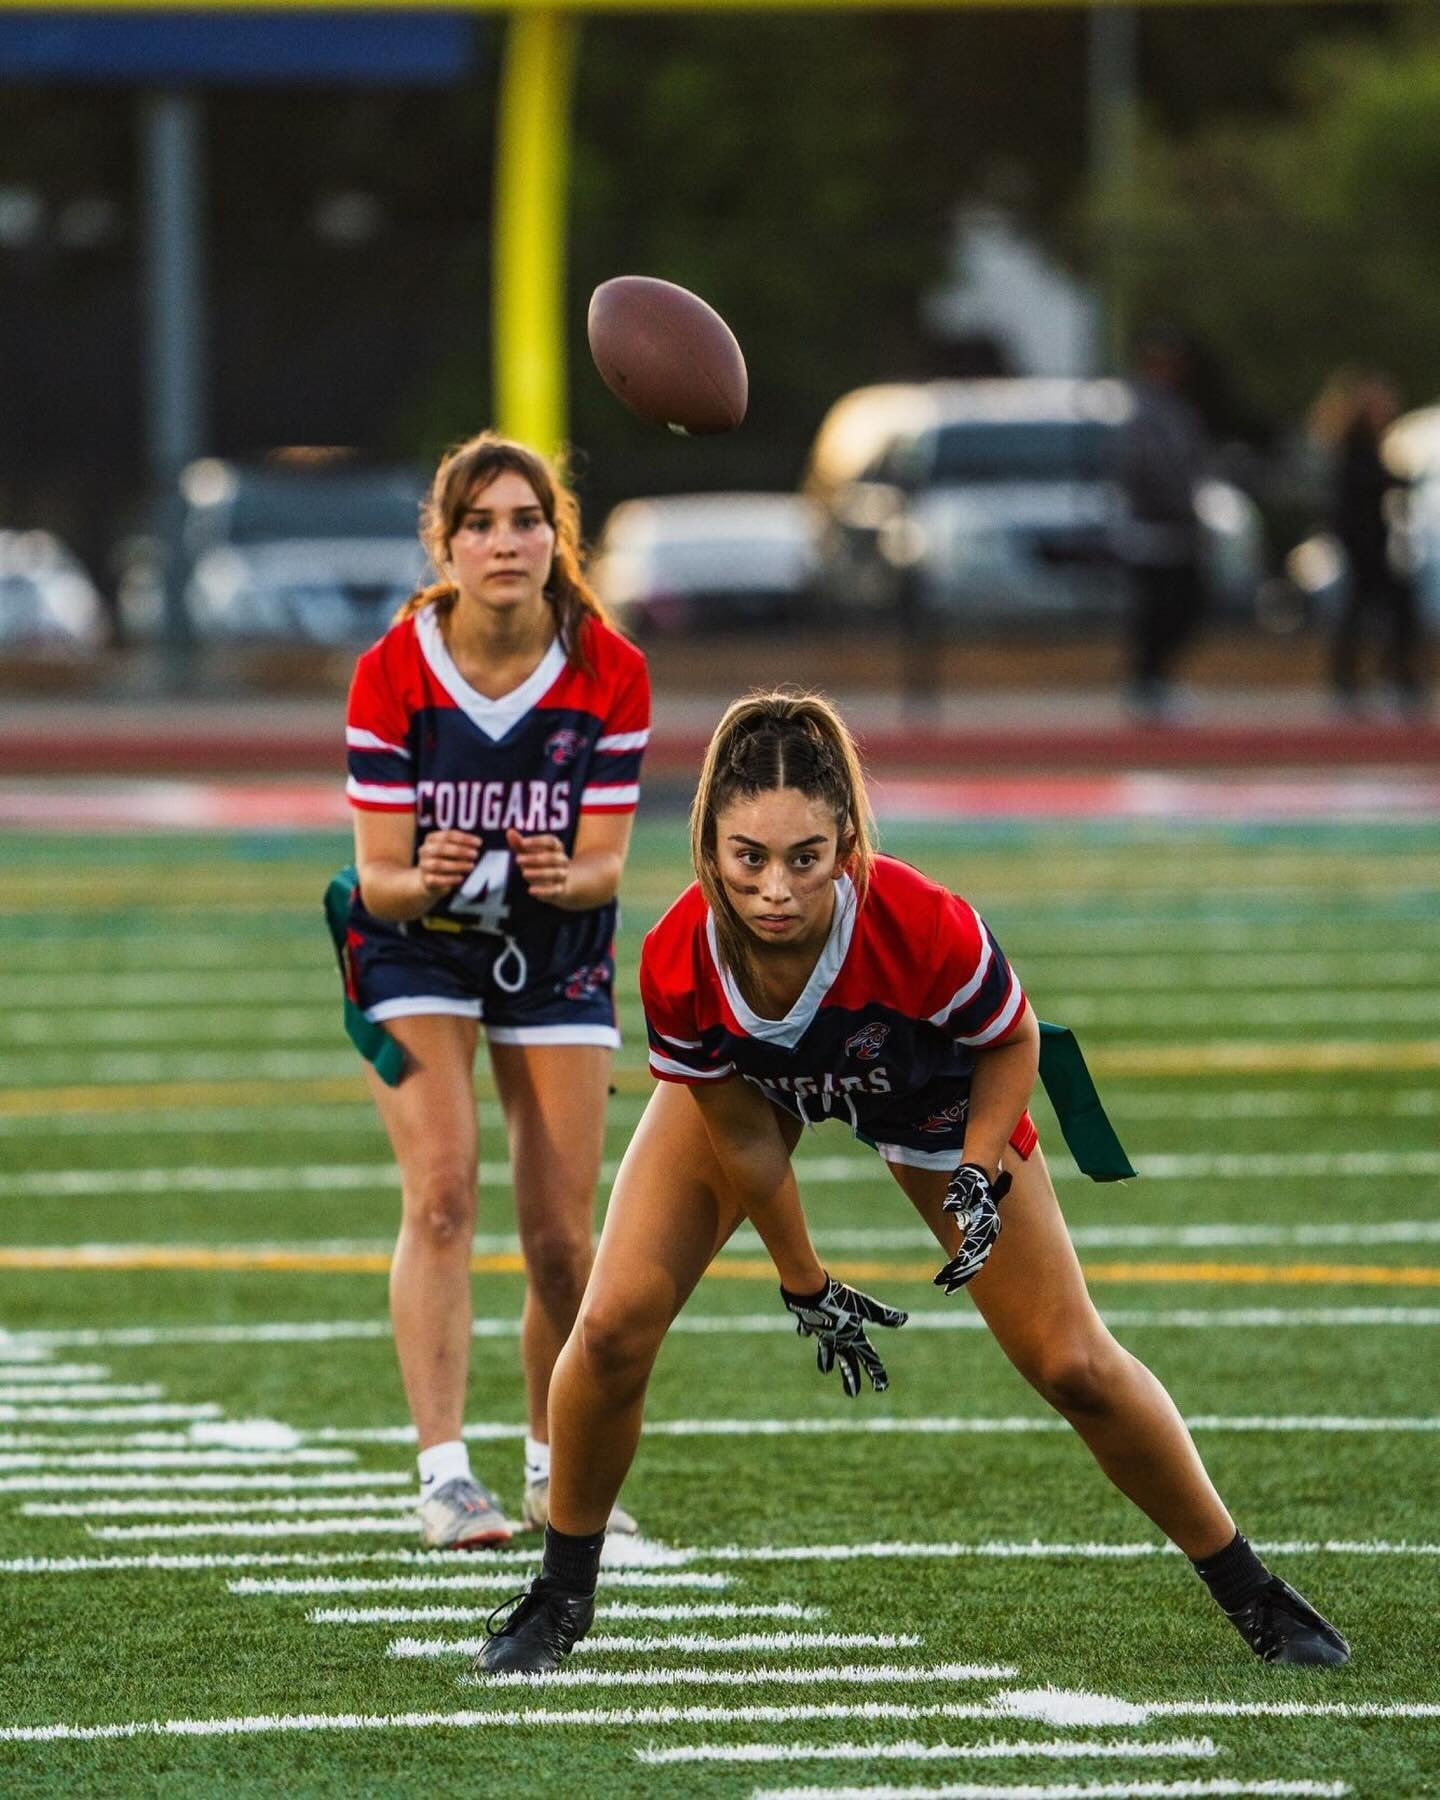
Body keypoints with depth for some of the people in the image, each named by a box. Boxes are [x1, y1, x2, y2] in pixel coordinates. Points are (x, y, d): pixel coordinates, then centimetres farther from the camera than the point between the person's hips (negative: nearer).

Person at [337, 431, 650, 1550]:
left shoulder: (610, 673, -16)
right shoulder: (392, 672, -19)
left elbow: (603, 863, -14)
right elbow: (380, 878, -18)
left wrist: (568, 876, -38)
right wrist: (423, 879, -41)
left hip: (557, 955, 2)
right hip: (417, 953, -1)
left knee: (562, 1237, -1)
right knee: (442, 1192, -20)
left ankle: (558, 1469, 19)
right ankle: (444, 1473, -22)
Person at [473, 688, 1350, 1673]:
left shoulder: (925, 928, -43)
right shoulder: (678, 962, -37)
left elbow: (1013, 1040, -17)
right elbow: (739, 1129, -19)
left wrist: (979, 1178, -26)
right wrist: (805, 1285, -9)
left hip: (928, 1102, -1)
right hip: (743, 1083, 1)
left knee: (1072, 1363, -1)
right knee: (612, 1325, -14)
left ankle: (1247, 1588, 18)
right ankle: (561, 1598, 9)